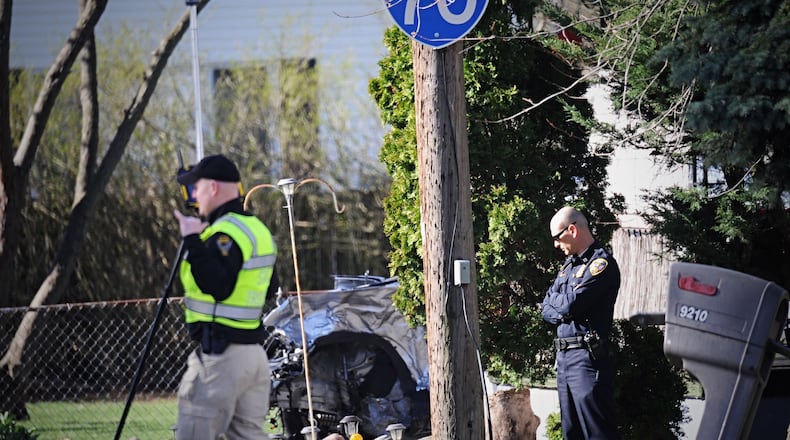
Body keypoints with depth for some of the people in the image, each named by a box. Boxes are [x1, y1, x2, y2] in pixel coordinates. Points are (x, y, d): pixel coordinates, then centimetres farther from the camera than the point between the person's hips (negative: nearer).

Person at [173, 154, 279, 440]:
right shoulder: (258, 229, 15)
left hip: (221, 356, -10)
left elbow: (217, 285, -29)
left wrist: (193, 242, -25)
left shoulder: (226, 234, -15)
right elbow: (270, 288, 24)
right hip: (254, 351, 10)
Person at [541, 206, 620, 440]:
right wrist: (562, 312, -5)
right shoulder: (569, 264, 19)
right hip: (564, 356, 9)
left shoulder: (601, 263, -9)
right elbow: (546, 309, 16)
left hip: (587, 358, -9)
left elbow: (571, 304, -18)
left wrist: (554, 300, 3)